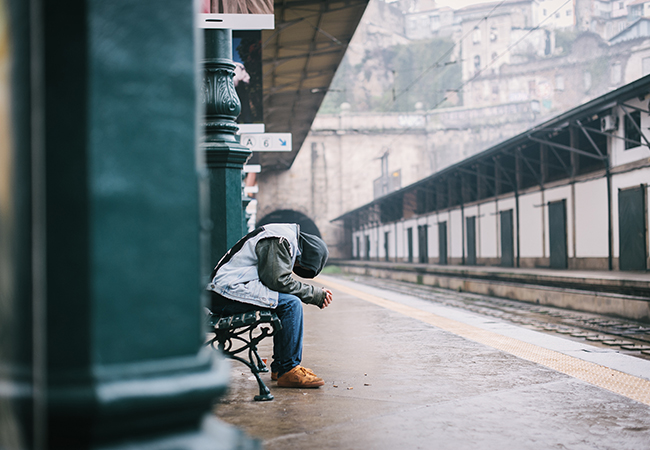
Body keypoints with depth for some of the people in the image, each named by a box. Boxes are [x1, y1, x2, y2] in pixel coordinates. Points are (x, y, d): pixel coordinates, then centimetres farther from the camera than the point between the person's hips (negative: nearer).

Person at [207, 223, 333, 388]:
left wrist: (317, 295, 5)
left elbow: (277, 280, 16)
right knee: (291, 303, -17)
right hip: (226, 295, -11)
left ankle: (279, 366, 13)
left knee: (288, 303, 12)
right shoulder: (279, 240, -13)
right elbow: (279, 280, -20)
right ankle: (289, 371, -13)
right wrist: (315, 294, -9)